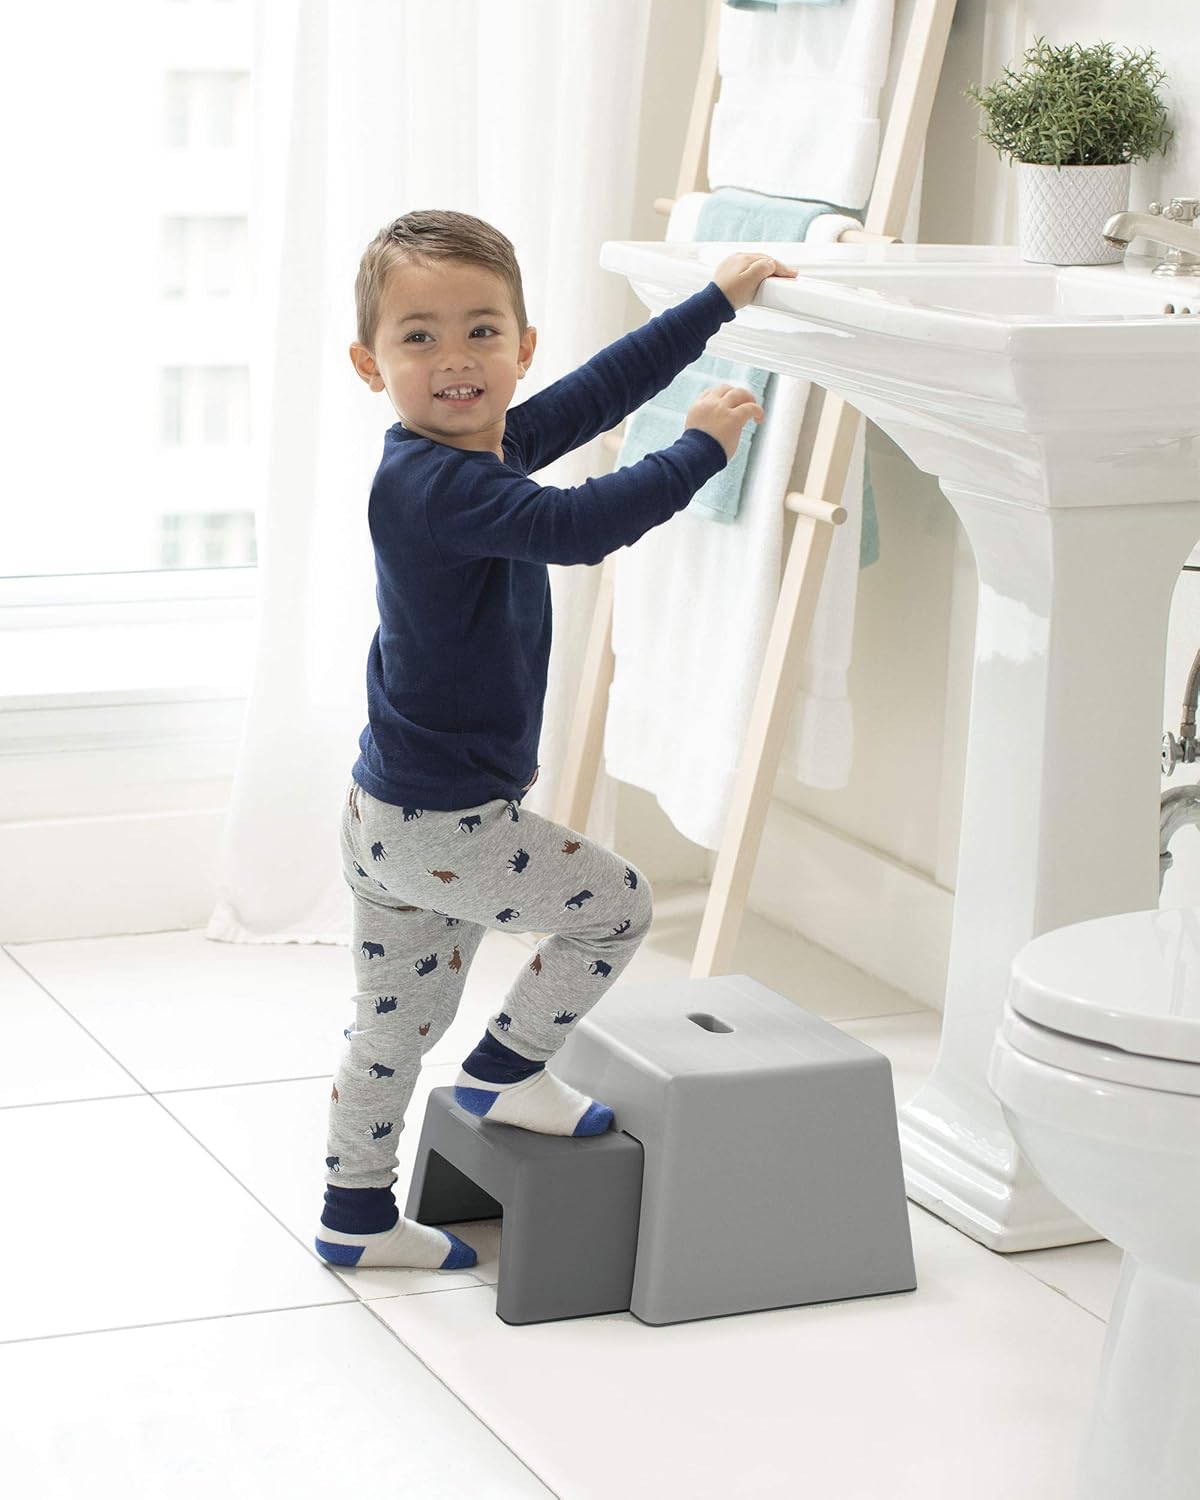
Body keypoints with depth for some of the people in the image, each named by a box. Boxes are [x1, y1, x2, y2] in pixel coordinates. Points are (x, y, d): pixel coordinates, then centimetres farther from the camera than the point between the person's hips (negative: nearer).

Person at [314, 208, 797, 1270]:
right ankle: (506, 1071, 20)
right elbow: (579, 526, -34)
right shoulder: (434, 485, -24)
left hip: (392, 816, 10)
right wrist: (702, 447, -23)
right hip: (441, 825, -10)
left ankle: (356, 1216, 30)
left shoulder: (490, 445, 5)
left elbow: (606, 386, 14)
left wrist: (718, 301, 19)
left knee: (398, 1022, 19)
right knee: (619, 905, 7)